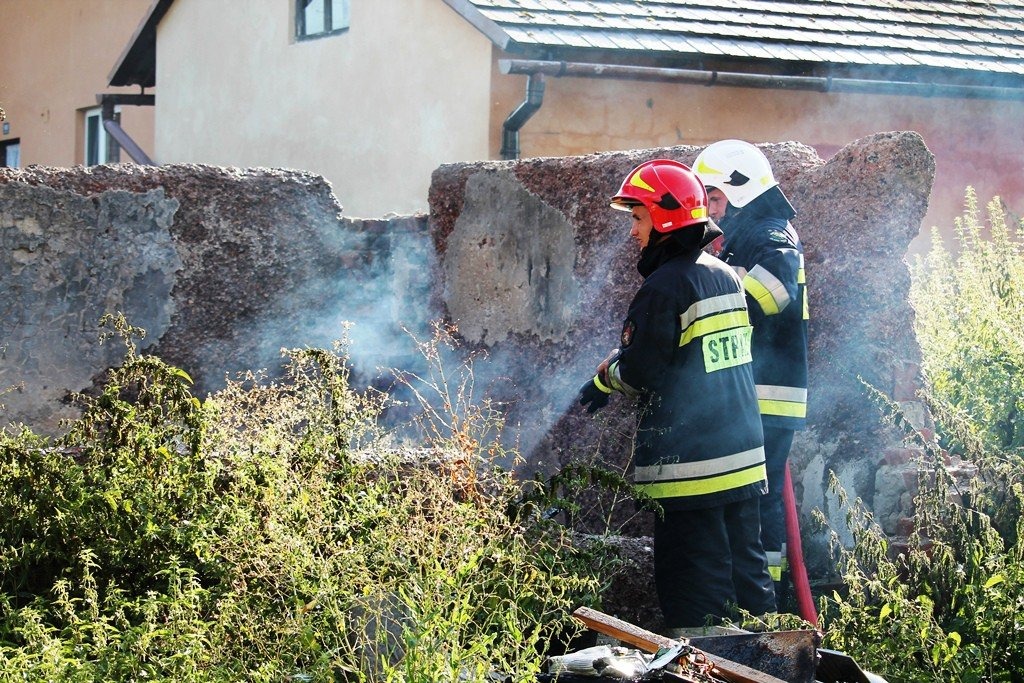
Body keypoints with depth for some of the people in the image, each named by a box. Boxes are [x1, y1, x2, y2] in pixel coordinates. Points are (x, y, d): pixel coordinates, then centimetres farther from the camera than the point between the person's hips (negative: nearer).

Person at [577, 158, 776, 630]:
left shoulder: (665, 286, -15)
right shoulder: (726, 276, 12)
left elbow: (639, 371, -15)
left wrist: (604, 377, 7)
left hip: (689, 466, -8)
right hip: (743, 461, 8)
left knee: (696, 589, -2)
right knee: (747, 571, 14)